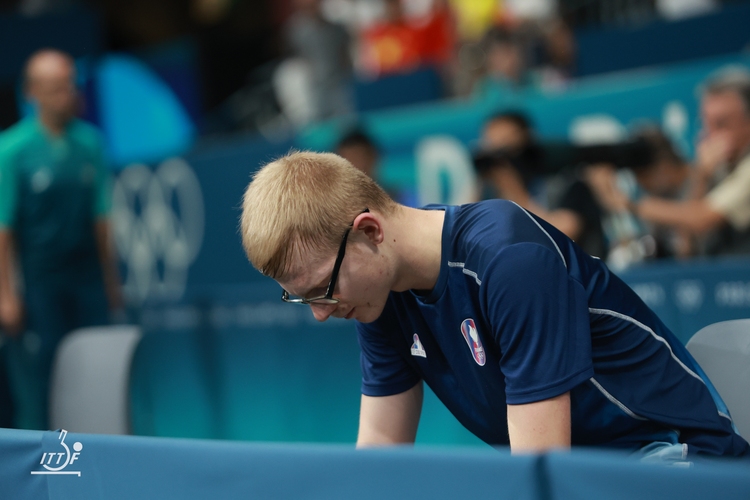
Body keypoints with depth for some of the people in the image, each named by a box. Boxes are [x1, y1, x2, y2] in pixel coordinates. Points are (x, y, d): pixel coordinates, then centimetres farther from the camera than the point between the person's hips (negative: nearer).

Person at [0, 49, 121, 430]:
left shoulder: (90, 142, 4)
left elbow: (101, 218, 9)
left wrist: (111, 281, 9)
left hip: (86, 272, 4)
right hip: (37, 280, -4)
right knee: (37, 378, -2)